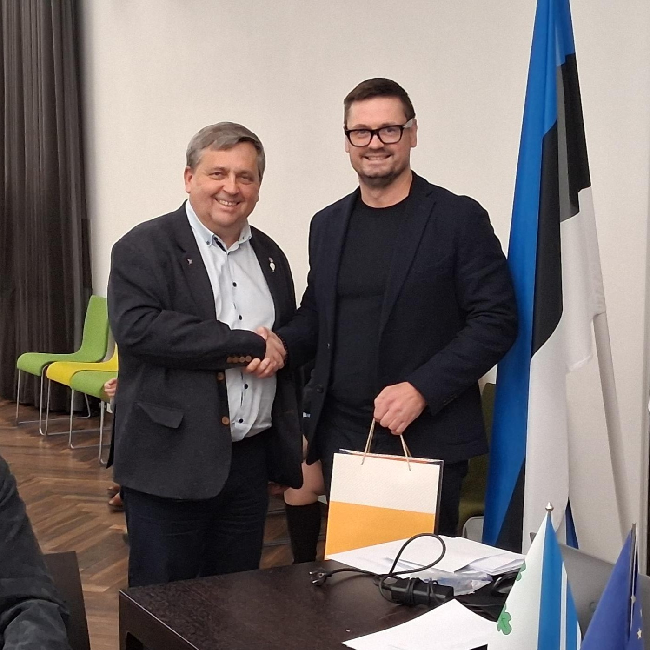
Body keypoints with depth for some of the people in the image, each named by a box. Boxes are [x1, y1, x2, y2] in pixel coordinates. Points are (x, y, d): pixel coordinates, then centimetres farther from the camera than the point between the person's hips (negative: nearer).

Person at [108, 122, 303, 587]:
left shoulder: (269, 255, 14)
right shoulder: (144, 248, -5)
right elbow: (137, 326, -22)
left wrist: (277, 353, -1)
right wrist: (249, 344, -18)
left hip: (251, 461, 6)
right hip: (172, 461, -5)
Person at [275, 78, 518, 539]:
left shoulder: (458, 218, -5)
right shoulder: (327, 224, 11)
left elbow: (496, 320, -9)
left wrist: (422, 389, -18)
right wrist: (280, 345, -2)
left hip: (427, 438, -4)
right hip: (342, 436, 5)